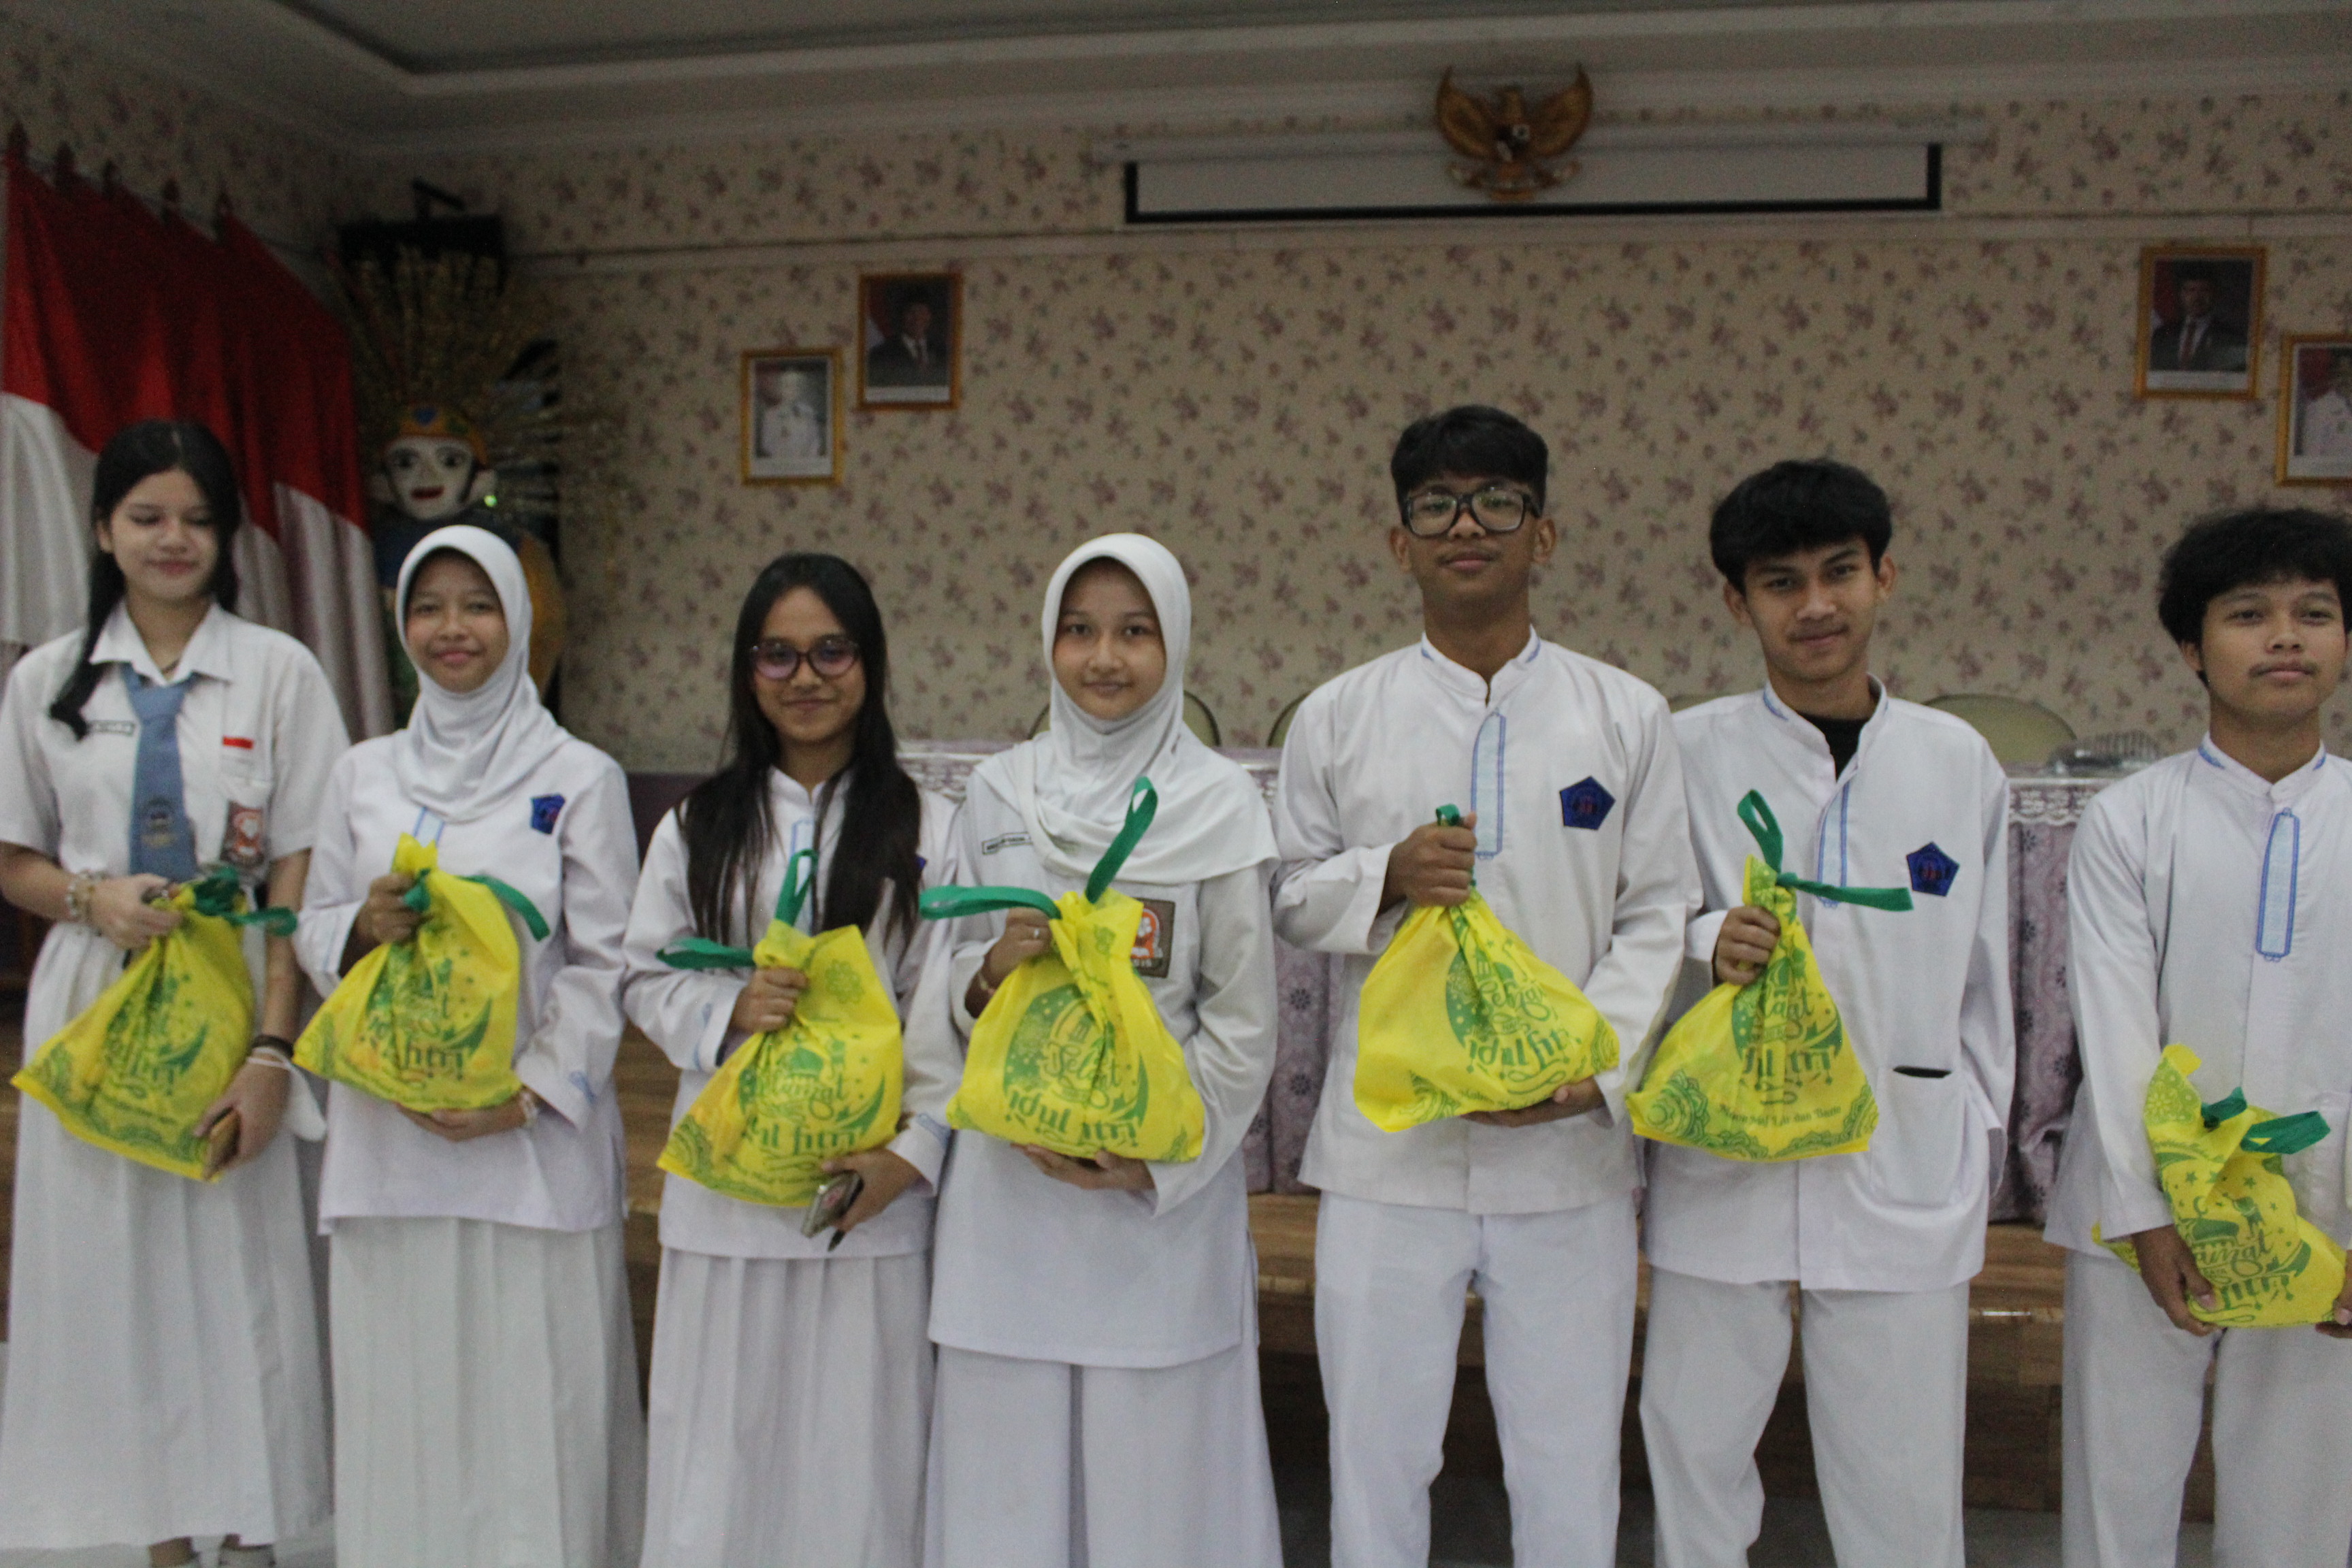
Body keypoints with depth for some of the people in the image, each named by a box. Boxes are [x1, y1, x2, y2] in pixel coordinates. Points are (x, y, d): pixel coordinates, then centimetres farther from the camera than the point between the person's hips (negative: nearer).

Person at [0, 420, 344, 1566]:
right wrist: (92, 896, -12)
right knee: (115, 1267, 6)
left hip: (232, 1003, -2)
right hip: (96, 1010, 2)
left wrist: (271, 1047, -12)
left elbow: (299, 872, -5)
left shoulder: (278, 672, -1)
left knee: (240, 1268, 1)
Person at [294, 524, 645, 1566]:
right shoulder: (362, 773, 11)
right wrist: (365, 926, -10)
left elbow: (603, 964, -4)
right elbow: (315, 934, 13)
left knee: (534, 1391, -1)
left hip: (532, 1134, -3)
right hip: (387, 1128, 3)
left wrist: (528, 1094, -14)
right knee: (399, 1391, 7)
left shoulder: (579, 777, -1)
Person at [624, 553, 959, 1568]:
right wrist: (728, 1008, -12)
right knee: (726, 1429, 8)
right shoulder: (700, 826, 8)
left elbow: (947, 1004, -3)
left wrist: (916, 1149, -12)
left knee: (856, 1431, 4)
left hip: (871, 1180, -2)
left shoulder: (925, 827, 1)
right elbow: (646, 978, 8)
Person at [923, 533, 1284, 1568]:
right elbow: (956, 980, 12)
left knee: (1157, 1458, 2)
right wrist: (993, 967, -10)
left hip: (1168, 1187, -2)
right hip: (1009, 1174, 2)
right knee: (1009, 1444, 7)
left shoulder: (1220, 804, -2)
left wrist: (1157, 1160, -10)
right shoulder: (997, 791, 6)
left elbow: (1243, 1022, -1)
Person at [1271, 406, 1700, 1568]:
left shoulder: (1626, 717, 4)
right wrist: (1386, 876, -12)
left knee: (1569, 1471, 10)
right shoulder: (1337, 718, 5)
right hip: (1386, 1148, 0)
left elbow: (1657, 916, 3)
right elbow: (1286, 897, 9)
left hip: (1568, 1149, 0)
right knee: (1376, 1455, 11)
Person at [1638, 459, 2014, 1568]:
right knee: (1696, 1446, 8)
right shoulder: (1687, 752, -1)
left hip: (1906, 1171, 1)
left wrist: (1980, 1147, 11)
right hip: (1724, 1163, -1)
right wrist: (1704, 944, -18)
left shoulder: (1959, 762, 6)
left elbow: (1984, 978, 12)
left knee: (1904, 1479, 6)